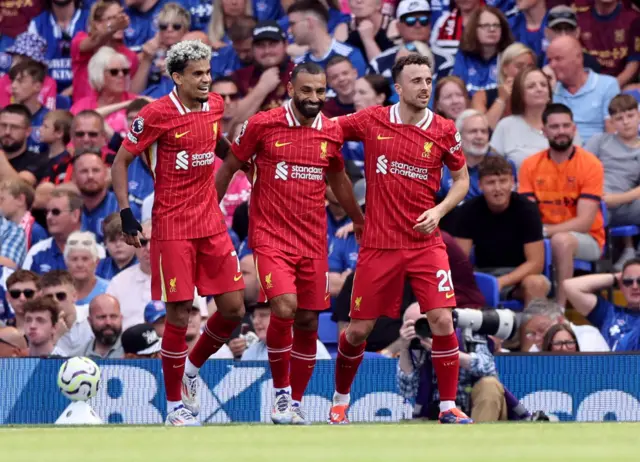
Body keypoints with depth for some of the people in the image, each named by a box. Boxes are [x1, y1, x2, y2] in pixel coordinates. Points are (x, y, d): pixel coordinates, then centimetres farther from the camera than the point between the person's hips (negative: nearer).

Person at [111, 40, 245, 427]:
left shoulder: (215, 106, 5)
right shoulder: (157, 115, -12)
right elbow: (121, 161, -5)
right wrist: (126, 213, -13)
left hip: (212, 224, 6)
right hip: (172, 228, -6)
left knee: (234, 309, 2)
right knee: (179, 315, -5)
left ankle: (192, 368, 28)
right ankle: (175, 406, 8)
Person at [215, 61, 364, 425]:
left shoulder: (332, 132, 5)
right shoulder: (262, 125, -5)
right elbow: (230, 167, 7)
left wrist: (360, 221, 32)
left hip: (313, 241, 4)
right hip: (271, 236, -4)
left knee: (308, 321, 4)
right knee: (284, 308, -22)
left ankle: (296, 402, 17)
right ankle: (281, 392, -5)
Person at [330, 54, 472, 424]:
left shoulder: (444, 131, -2)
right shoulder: (372, 121, -2)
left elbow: (462, 178, 10)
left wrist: (439, 211, -6)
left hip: (426, 242, 0)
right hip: (379, 244, 0)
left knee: (442, 321, -12)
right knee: (358, 329, 4)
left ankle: (449, 407, 0)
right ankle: (340, 400, 28)